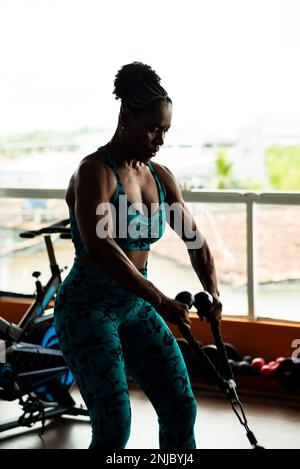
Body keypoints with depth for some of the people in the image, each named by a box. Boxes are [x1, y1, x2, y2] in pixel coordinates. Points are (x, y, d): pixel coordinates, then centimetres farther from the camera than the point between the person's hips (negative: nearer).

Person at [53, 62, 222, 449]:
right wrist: (159, 300, -33)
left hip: (135, 307, 7)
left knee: (181, 410, 3)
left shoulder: (160, 177, 5)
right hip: (88, 308, -7)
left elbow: (194, 239, 9)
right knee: (114, 426, -10)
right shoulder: (94, 171, -17)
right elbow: (99, 246, -30)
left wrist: (212, 292, -8)